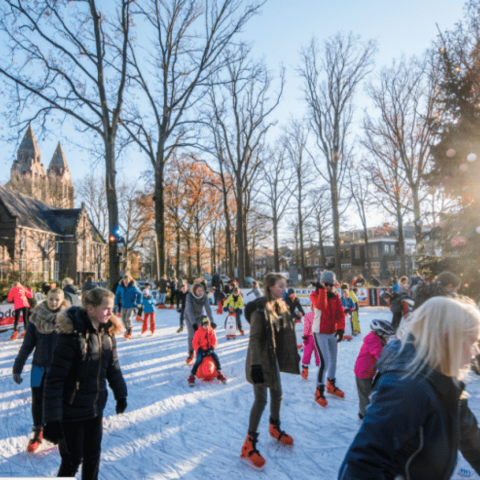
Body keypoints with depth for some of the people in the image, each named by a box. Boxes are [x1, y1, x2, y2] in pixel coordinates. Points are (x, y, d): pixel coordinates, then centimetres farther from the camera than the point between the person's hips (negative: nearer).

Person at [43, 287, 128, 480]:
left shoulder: (107, 332, -4)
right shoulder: (71, 334, -25)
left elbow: (113, 366, 9)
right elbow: (54, 379, -22)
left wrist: (120, 394, 14)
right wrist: (52, 419, -21)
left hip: (96, 407, 6)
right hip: (71, 411, -5)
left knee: (93, 455, 18)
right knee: (73, 459, 10)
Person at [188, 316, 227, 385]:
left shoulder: (211, 331, 5)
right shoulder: (198, 332, -4)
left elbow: (214, 341, 4)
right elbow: (194, 343, -4)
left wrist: (212, 348, -14)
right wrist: (199, 350, -17)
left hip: (209, 350, 3)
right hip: (201, 350, -2)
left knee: (216, 357, -22)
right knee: (199, 360, -28)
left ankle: (219, 373, -8)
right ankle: (191, 376, -19)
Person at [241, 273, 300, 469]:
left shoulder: (281, 307, 4)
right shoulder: (260, 309, -22)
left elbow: (285, 333, 13)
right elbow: (254, 339, -23)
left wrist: (294, 354, 16)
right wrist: (256, 365, -27)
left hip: (274, 357, 8)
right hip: (261, 359, -8)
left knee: (277, 394, 20)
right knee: (261, 400, -5)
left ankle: (275, 427, 44)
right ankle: (249, 446, 7)